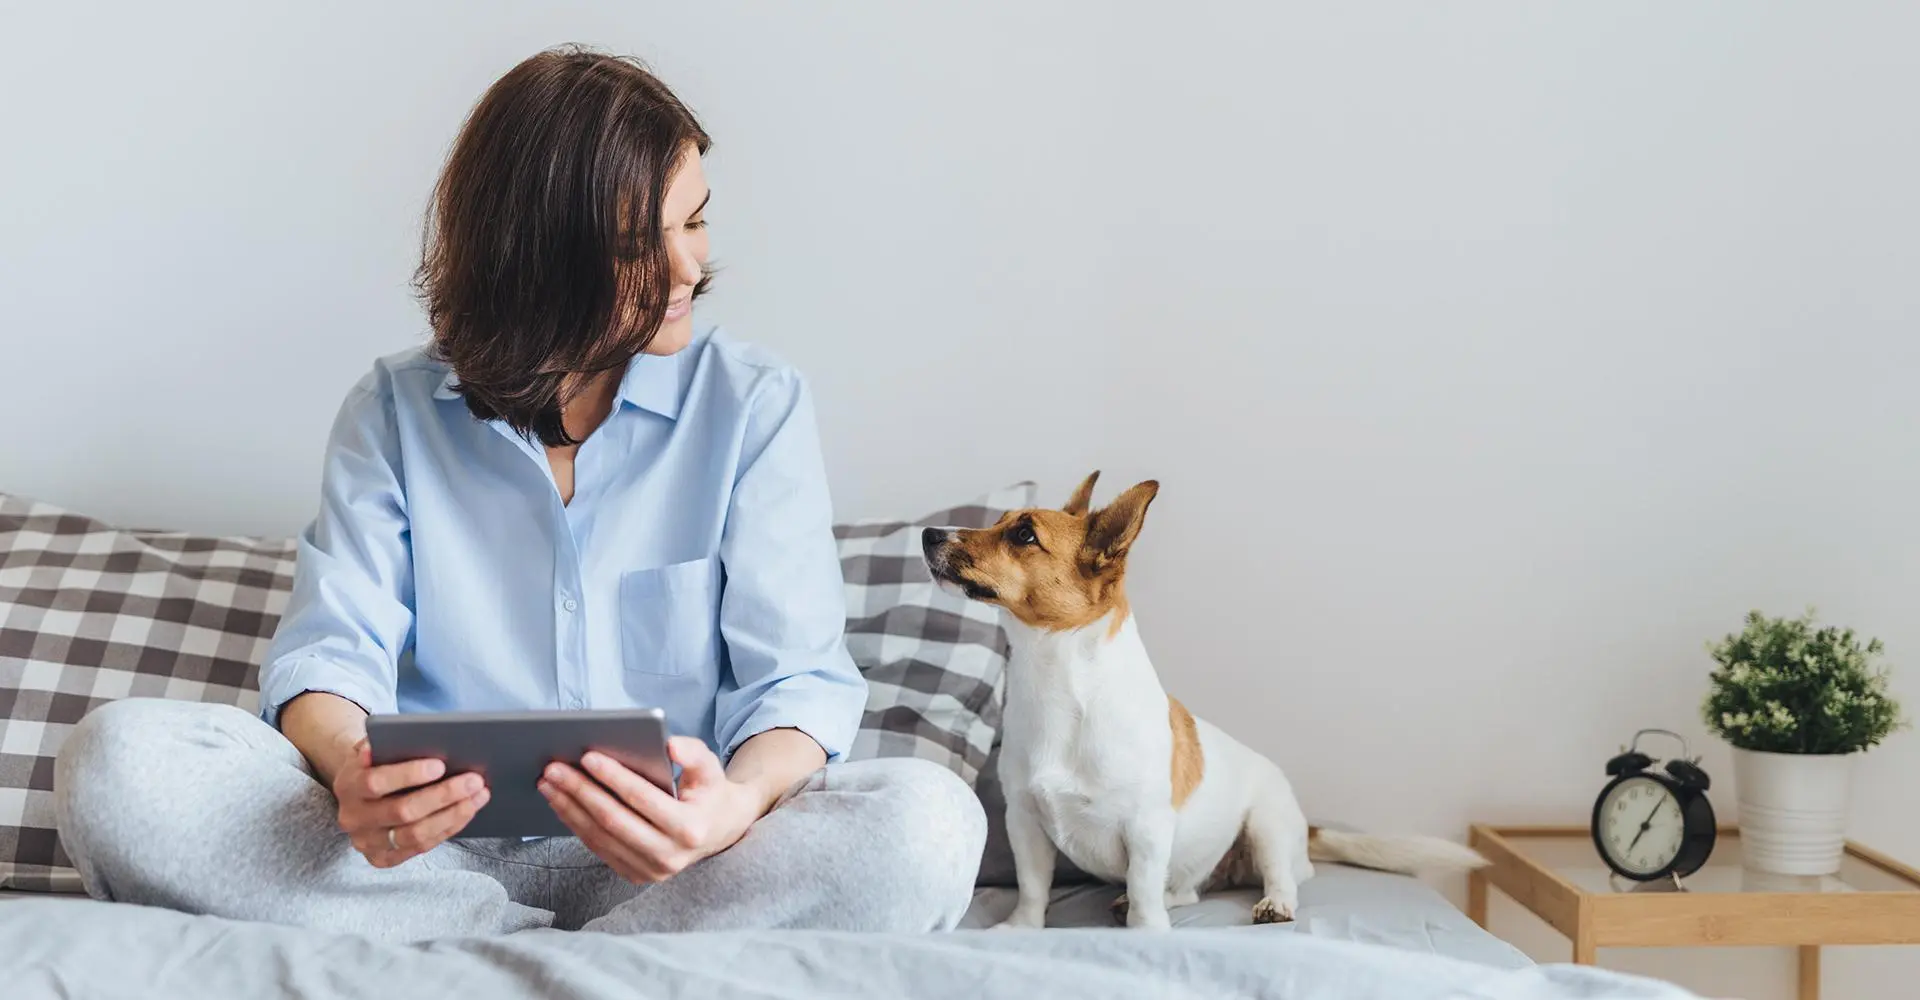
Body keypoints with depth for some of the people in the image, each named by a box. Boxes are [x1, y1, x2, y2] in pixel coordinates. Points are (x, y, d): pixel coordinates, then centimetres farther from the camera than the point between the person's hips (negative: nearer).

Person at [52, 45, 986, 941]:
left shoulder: (754, 405, 4)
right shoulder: (395, 410, 9)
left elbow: (799, 676, -3)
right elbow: (329, 651, -1)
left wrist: (740, 801, -29)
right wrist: (351, 771, -28)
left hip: (661, 861, -1)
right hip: (446, 842, 1)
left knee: (927, 823, -31)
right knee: (115, 755, -23)